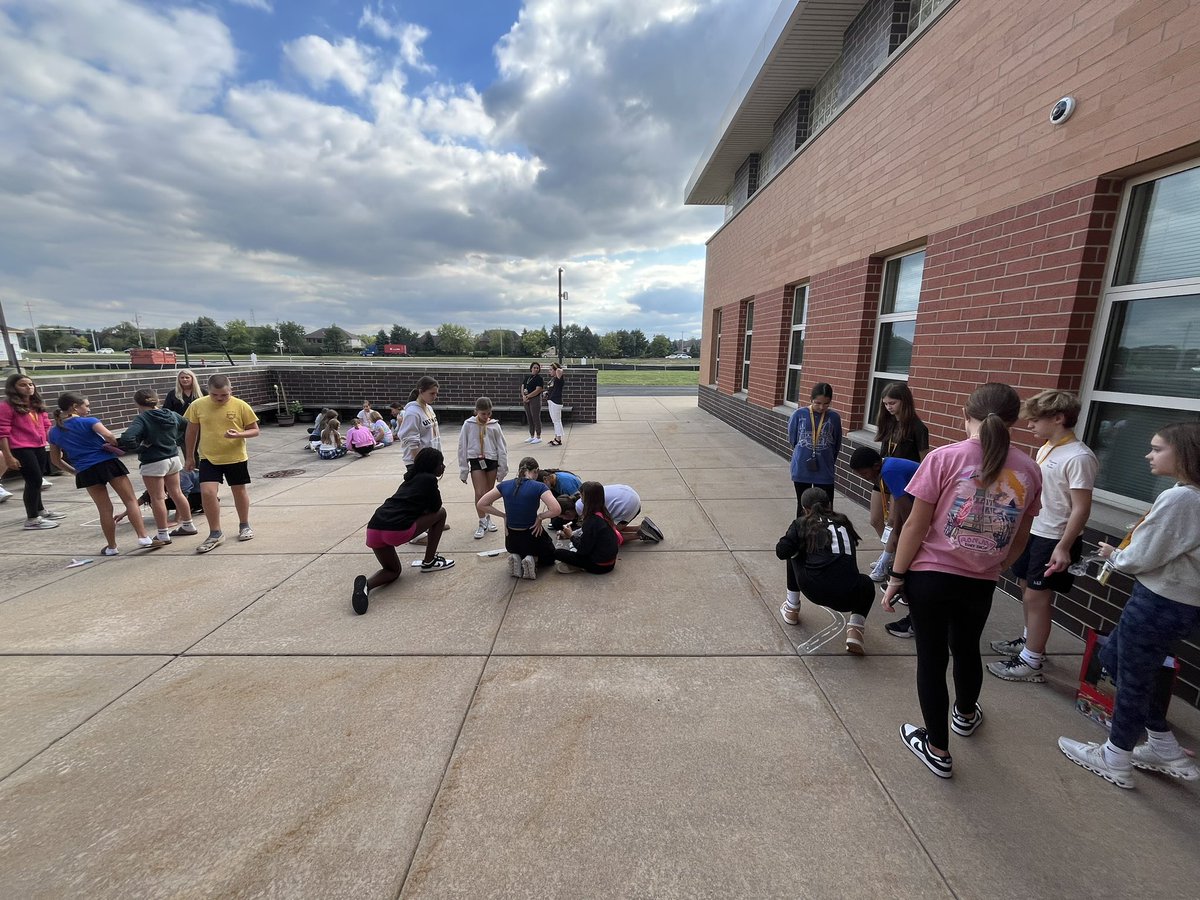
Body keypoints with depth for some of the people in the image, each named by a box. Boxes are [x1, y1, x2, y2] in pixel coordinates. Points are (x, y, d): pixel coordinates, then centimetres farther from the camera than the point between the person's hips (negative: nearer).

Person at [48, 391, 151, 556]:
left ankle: (111, 547, 16)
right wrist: (116, 447, -4)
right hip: (107, 463, -4)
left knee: (104, 509, 10)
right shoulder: (88, 421, -2)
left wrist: (75, 471, 28)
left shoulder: (54, 432, 14)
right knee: (131, 500, -1)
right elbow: (108, 435, -21)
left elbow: (56, 459, 19)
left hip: (85, 472, 4)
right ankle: (143, 537, -9)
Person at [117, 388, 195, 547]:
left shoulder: (141, 419, -14)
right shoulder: (172, 415, 4)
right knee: (176, 493, 17)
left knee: (157, 498, 2)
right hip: (173, 458, 6)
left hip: (153, 462, -6)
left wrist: (139, 447, -9)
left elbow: (127, 439, -27)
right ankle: (188, 525, 26)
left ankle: (163, 535, 8)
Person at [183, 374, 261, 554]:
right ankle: (215, 533, 6)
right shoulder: (197, 405, -3)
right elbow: (191, 432, 8)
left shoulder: (241, 406, -9)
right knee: (207, 492, -10)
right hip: (209, 458, 1)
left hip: (236, 458, -1)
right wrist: (190, 456, 11)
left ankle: (244, 526, 33)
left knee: (239, 491, 12)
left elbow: (254, 430, -3)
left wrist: (239, 434, -24)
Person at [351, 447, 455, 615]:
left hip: (374, 528, 8)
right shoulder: (429, 479, 2)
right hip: (397, 530, -8)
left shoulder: (411, 478, 25)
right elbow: (435, 507, 14)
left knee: (393, 570, 28)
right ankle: (429, 562, 18)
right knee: (441, 513, 13)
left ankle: (366, 584, -5)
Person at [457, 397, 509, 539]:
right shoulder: (468, 425, -3)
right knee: (479, 493, -10)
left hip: (492, 460, 2)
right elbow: (462, 447, 1)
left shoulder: (494, 425, -1)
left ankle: (487, 518, 32)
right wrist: (463, 470, 1)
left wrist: (502, 469, 2)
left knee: (489, 493, 12)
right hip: (476, 461, -1)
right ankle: (482, 523, 4)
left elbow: (502, 447, 3)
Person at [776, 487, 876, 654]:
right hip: (847, 597, 2)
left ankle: (791, 609, 35)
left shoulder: (802, 523, 10)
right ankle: (854, 630, 13)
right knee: (867, 584, 37)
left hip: (813, 590, -2)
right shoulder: (843, 522, 19)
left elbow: (782, 552, 2)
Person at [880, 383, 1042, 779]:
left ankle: (938, 750, 27)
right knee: (967, 649, 28)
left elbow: (915, 525, -16)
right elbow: (1020, 540, 7)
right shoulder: (1029, 470, -3)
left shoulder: (945, 457, -16)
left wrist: (896, 575, -6)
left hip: (931, 575, -4)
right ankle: (965, 715, 56)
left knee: (931, 658, 12)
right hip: (981, 583, 4)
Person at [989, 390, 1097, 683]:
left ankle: (1030, 663, 10)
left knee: (1036, 597, -2)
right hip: (1032, 531, 8)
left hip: (1055, 539, -8)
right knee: (1026, 588, 19)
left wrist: (1064, 547, -24)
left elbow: (1081, 508, -21)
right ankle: (1029, 640, 37)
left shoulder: (1078, 457, -19)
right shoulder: (1046, 449, 7)